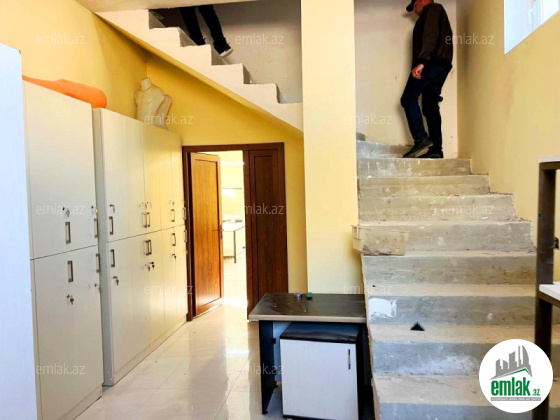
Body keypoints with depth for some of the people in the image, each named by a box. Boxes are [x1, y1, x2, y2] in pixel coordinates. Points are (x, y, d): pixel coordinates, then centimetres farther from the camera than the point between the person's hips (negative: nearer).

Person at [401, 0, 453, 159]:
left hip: (431, 62, -9)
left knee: (408, 98, -11)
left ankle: (421, 139, -20)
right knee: (430, 106, 5)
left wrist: (421, 62, -25)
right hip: (442, 65, 9)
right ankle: (436, 148, 0)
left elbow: (430, 36, -14)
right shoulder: (437, 14, 33)